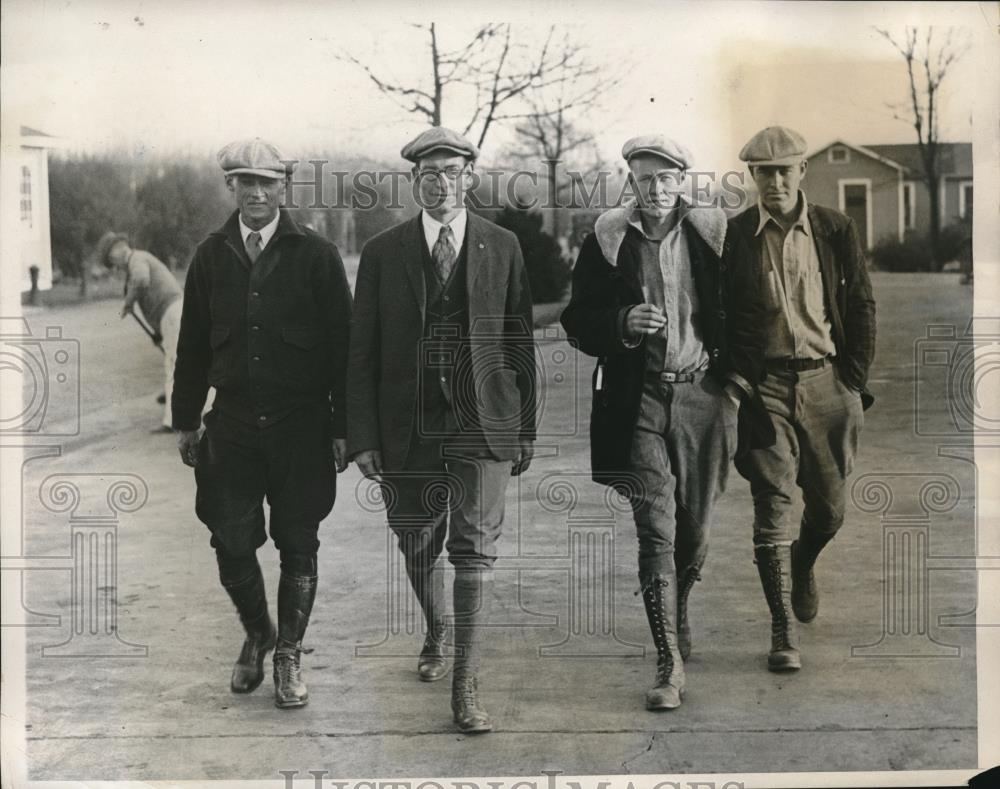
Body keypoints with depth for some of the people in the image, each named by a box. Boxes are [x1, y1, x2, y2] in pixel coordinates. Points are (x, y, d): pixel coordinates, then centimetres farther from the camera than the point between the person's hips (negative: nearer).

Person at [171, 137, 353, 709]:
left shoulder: (317, 255, -2)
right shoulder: (211, 256, 6)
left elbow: (341, 344, -2)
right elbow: (193, 344, 11)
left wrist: (342, 426, -5)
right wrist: (186, 421, 10)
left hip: (301, 426, -2)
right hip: (232, 425, 2)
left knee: (298, 544, 5)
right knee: (231, 542, 2)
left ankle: (290, 655, 20)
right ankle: (258, 635, 28)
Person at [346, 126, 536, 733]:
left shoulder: (503, 247, 4)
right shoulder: (383, 253, 4)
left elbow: (521, 342, 7)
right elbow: (363, 353, 3)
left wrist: (526, 428, 6)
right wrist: (363, 436, -3)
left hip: (483, 422, -1)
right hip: (409, 426, 1)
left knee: (476, 549, -5)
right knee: (417, 545, 14)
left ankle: (466, 687, 0)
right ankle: (436, 632, 43)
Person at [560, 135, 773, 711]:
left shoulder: (716, 235, 5)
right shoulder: (606, 241, 3)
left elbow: (748, 313, 8)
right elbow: (579, 321, 6)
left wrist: (737, 382, -1)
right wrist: (623, 322, -14)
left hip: (704, 397, 1)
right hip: (640, 399, -1)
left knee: (696, 529, 7)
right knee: (656, 530, -7)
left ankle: (678, 623, 35)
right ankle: (670, 664, -3)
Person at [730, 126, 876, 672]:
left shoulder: (836, 230, 3)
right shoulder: (733, 236, -1)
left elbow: (861, 306, 7)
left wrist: (853, 380, 2)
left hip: (827, 380, 2)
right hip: (765, 385, -2)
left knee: (829, 506, 9)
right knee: (772, 503, -7)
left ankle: (803, 566, 44)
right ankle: (783, 631, 1)